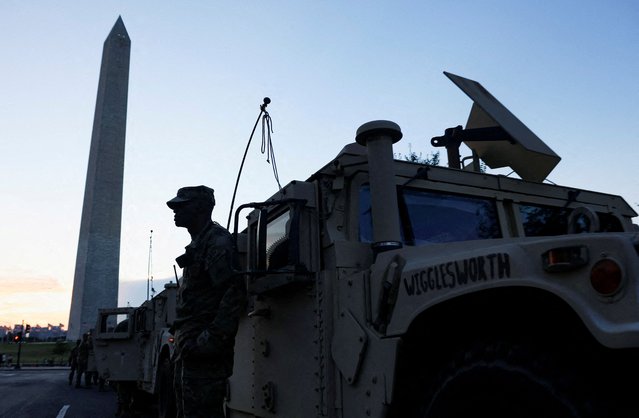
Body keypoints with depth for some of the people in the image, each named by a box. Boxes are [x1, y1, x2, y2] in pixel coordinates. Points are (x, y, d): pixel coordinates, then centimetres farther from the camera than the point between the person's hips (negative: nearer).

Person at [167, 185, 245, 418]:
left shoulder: (217, 242, -11)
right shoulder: (198, 244, 21)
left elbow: (234, 293, -23)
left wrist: (212, 339, -27)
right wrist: (183, 341, 20)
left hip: (203, 354, -10)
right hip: (189, 349, 10)